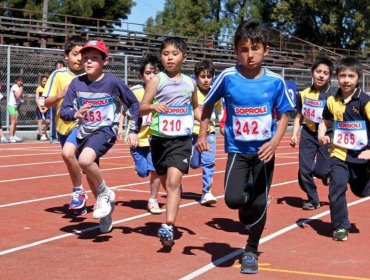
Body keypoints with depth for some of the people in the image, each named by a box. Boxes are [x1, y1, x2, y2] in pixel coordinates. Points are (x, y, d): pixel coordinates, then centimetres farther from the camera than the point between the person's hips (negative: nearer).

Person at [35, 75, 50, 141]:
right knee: (40, 121, -5)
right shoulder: (38, 88, -1)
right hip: (39, 107, -2)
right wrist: (40, 109, -11)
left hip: (46, 108, 2)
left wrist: (46, 109, -9)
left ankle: (44, 132, 19)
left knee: (48, 121, -7)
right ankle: (41, 135, 2)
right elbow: (37, 99, -4)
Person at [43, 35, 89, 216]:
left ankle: (78, 191, -6)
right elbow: (46, 102, -6)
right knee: (72, 161, 16)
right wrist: (60, 95, -22)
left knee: (68, 153, -27)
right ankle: (79, 200, 35)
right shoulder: (58, 75, -4)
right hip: (63, 125, 3)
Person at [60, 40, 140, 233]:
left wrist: (134, 130, 0)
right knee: (91, 175, 14)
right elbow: (63, 111, -3)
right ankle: (105, 206, 39)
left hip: (106, 130, -5)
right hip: (84, 133, 5)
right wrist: (76, 113, -24)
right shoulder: (77, 83, -4)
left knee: (85, 160, -31)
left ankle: (105, 193, -6)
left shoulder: (112, 82, -11)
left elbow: (133, 103, 1)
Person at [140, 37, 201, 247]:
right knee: (166, 183, 15)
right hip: (160, 139, 1)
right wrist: (153, 106, -28)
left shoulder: (190, 83, 7)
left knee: (174, 181, -18)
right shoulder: (156, 80, -1)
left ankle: (169, 227, -22)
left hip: (182, 139, 0)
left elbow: (195, 107, 24)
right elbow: (142, 108, -6)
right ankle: (171, 219, 37)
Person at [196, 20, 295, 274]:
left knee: (260, 203, 2)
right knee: (233, 199, -16)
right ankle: (247, 206, 24)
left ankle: (251, 251, 26)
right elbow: (208, 105, 7)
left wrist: (275, 142, -15)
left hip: (264, 151, 0)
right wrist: (203, 134, -1)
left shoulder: (275, 81, -8)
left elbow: (284, 115, 0)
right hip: (237, 150, 0)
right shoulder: (228, 77, -9)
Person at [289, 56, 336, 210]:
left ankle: (329, 175, 30)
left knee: (321, 171, -10)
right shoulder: (304, 94, 0)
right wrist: (294, 134, 1)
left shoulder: (334, 95, -11)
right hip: (308, 135, 3)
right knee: (304, 170, -1)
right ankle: (313, 199, 22)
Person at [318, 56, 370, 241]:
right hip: (339, 154, 2)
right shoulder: (332, 101, -2)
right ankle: (340, 227, 4)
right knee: (337, 189, -11)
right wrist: (322, 134, -6)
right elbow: (325, 121, 14)